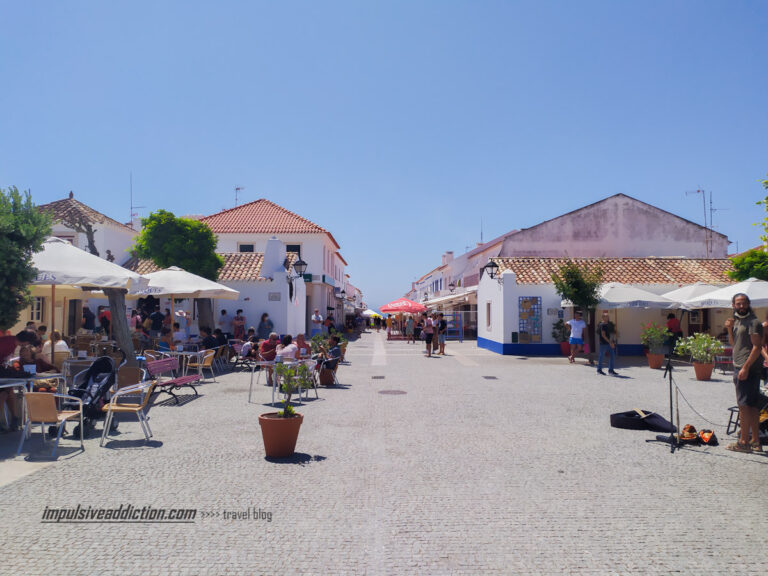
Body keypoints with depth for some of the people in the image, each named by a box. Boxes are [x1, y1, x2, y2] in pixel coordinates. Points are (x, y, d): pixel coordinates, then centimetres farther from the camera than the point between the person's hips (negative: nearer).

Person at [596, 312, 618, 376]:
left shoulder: (609, 324, 14)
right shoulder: (602, 325, -12)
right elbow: (603, 335, -18)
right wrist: (610, 342, -21)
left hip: (609, 343, 8)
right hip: (603, 343, -8)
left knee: (612, 356, 5)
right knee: (602, 356, 0)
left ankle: (611, 370, 12)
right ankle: (599, 370, 9)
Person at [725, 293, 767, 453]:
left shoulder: (753, 322, -10)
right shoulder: (737, 320, 16)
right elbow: (733, 343, 22)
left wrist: (746, 367, -22)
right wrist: (730, 329, 5)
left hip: (748, 369, -9)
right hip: (739, 368, 9)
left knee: (744, 405, -7)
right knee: (752, 406, 12)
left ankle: (743, 442, -3)